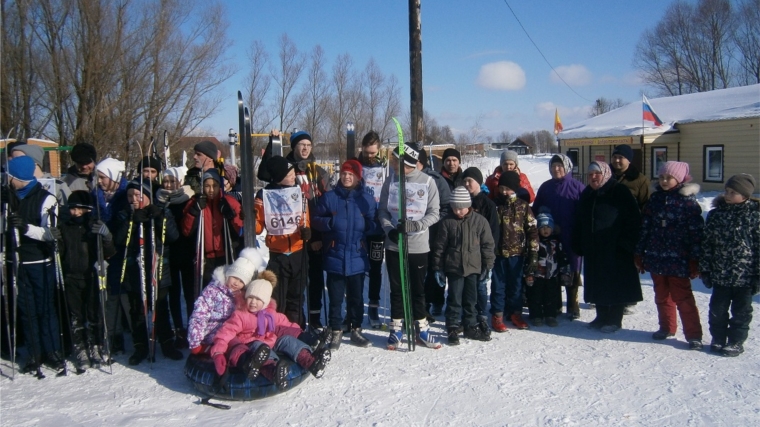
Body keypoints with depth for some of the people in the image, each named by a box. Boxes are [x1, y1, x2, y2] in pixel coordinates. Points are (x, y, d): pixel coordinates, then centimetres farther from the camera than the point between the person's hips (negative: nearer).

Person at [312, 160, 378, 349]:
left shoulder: (367, 200, 2)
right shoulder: (329, 197, -1)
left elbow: (375, 225, 7)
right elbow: (315, 220, 3)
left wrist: (369, 225, -15)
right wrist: (329, 222, -17)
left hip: (357, 258, 1)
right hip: (334, 257, -1)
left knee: (356, 297, 12)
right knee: (336, 298, 7)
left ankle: (356, 330, 27)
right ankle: (336, 331, 20)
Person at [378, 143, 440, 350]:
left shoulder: (427, 182, -6)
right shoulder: (390, 183, 1)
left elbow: (433, 213, -5)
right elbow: (383, 211, 6)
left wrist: (415, 226, -20)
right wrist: (389, 229, -11)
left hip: (419, 245, -2)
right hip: (394, 245, 2)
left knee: (418, 289, 11)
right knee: (397, 288, 10)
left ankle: (421, 329, 24)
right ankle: (396, 328, 23)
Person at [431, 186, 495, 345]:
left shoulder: (480, 221, -1)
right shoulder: (447, 222, -2)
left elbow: (488, 244, 4)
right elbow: (440, 246, 1)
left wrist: (488, 266, 2)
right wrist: (438, 268, 1)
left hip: (473, 267, 1)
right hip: (453, 268, -1)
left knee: (471, 300, 13)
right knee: (454, 299, 3)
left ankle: (471, 327, 25)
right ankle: (452, 329, 13)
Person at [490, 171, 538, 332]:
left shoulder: (523, 206, -1)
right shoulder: (495, 205, 2)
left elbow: (532, 231, -1)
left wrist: (533, 255, -5)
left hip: (517, 254, 0)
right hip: (498, 253, 0)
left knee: (516, 285, 11)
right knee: (498, 285, 6)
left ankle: (516, 313, 25)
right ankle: (497, 315, 14)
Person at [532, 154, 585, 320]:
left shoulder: (577, 186, -3)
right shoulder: (545, 187, 7)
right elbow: (535, 210, 11)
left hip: (571, 237, -3)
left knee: (572, 272, 4)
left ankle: (573, 307, 15)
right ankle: (554, 305, 22)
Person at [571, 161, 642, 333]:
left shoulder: (620, 192, -7)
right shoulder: (587, 194, 13)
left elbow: (633, 220, -10)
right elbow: (579, 223, 18)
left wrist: (627, 243, -15)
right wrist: (578, 245, 12)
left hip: (615, 250, -6)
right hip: (593, 250, 6)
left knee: (615, 283, 2)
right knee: (598, 284, 11)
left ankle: (614, 320, 12)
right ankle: (602, 316, 23)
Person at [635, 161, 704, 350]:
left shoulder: (688, 201, -6)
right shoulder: (655, 198, 8)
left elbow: (696, 232, -7)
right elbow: (645, 227, 10)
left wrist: (695, 260, -10)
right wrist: (639, 254, 10)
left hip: (678, 260, -5)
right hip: (656, 257, 5)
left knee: (682, 297, -2)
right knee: (662, 296, 15)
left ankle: (693, 335, 6)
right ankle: (667, 327, 29)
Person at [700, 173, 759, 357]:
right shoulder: (715, 214, 0)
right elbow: (706, 243, 3)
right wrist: (705, 270, 2)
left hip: (744, 276, -2)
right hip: (720, 274, 2)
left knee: (741, 311, 10)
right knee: (717, 309, 11)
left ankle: (736, 342, 24)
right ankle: (718, 339, 27)